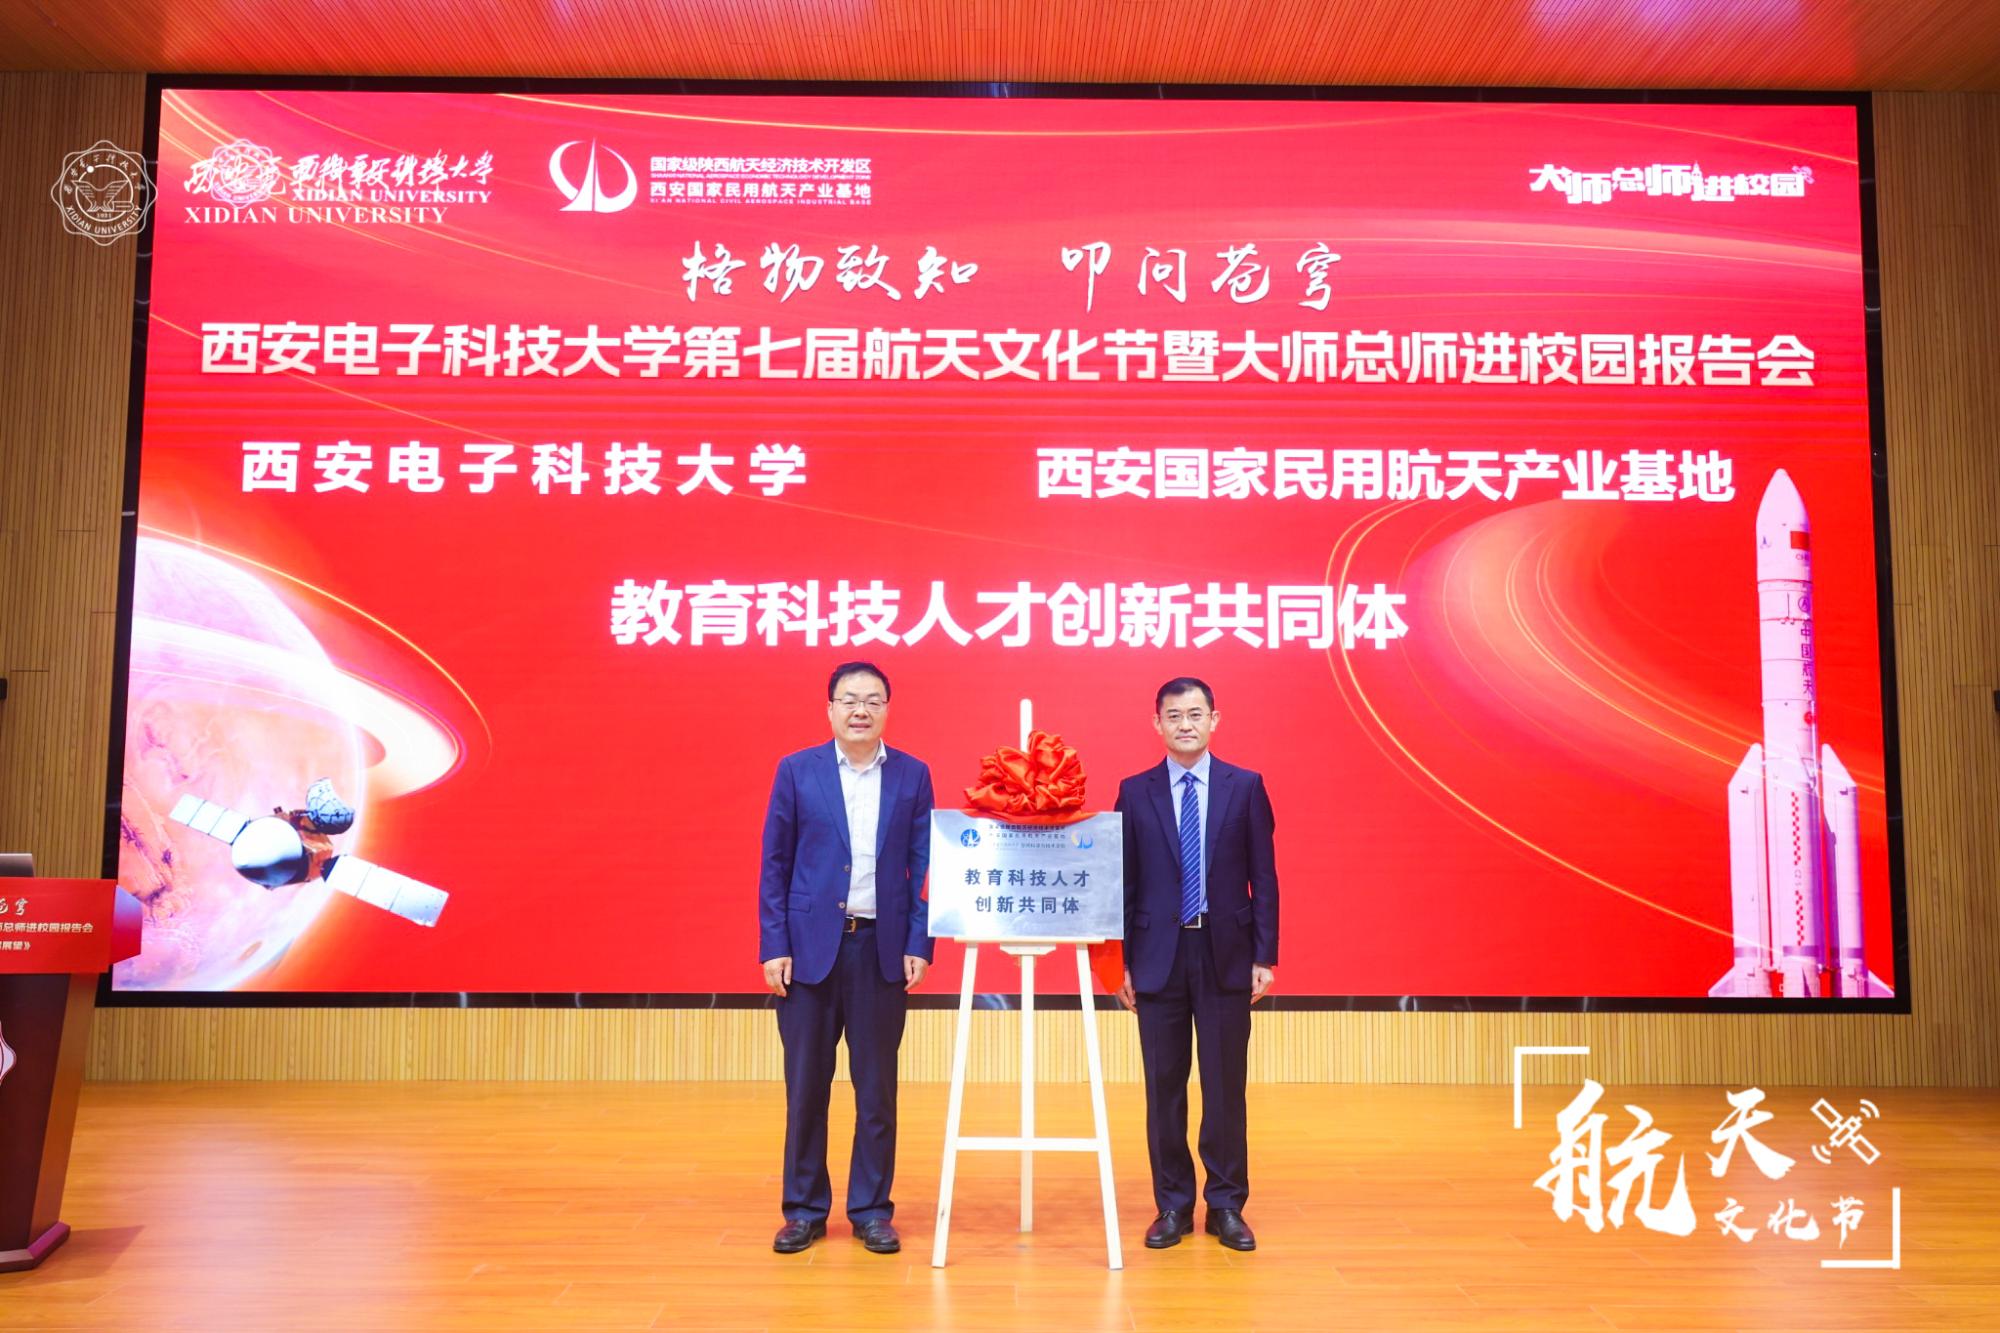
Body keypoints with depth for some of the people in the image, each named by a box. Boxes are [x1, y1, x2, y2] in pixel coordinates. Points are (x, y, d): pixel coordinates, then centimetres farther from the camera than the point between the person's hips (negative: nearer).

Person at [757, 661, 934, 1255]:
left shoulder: (912, 776, 4)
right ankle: (804, 1210, 20)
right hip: (810, 944, 0)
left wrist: (919, 946, -3)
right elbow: (774, 864, 2)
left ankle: (871, 1210, 20)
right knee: (805, 1084, 6)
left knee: (877, 1087, 7)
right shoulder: (797, 771, 2)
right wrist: (773, 946, -3)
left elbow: (923, 866, 4)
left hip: (882, 948, 1)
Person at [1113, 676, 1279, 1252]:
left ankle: (1226, 1206, 18)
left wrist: (1264, 956, -3)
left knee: (1225, 1085, 5)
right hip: (1159, 955, 1)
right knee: (1164, 1087, 7)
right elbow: (1125, 883, 4)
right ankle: (1172, 1206, 20)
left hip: (1226, 955, 0)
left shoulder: (1246, 787, 3)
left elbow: (1264, 877, 2)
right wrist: (1123, 963, 1)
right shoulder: (1135, 792, 3)